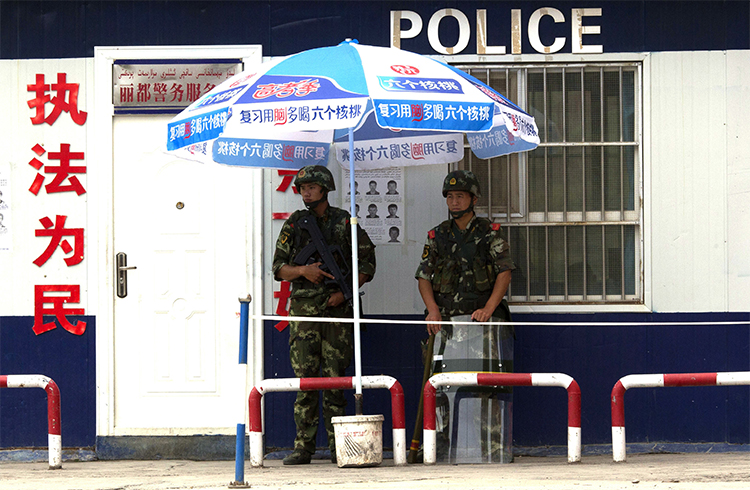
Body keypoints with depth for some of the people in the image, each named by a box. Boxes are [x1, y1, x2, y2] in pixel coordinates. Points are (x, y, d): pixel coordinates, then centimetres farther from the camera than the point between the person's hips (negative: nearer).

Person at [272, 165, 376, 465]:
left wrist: (345, 292, -8)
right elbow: (278, 268, 8)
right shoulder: (293, 224, 10)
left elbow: (367, 263, 6)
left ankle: (337, 446, 4)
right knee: (304, 377, -4)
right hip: (303, 308, 1)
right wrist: (303, 270, -12)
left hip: (337, 307, -1)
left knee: (336, 377, -1)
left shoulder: (344, 223, 6)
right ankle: (303, 446, -2)